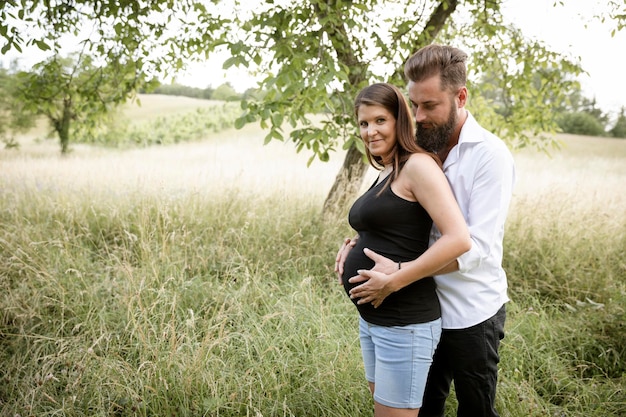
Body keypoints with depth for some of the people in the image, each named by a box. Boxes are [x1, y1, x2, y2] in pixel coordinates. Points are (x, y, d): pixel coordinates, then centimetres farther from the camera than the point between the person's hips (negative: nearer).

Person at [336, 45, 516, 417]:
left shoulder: (490, 155, -17)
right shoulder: (422, 148, 2)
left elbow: (477, 246, -25)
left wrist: (399, 274, -32)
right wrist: (359, 241, -10)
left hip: (471, 314, -5)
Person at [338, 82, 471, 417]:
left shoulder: (417, 164, -14)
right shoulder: (385, 174, 12)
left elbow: (459, 239, -24)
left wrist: (393, 282, -21)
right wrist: (352, 250, 6)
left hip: (404, 323, -9)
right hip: (370, 317, 9)